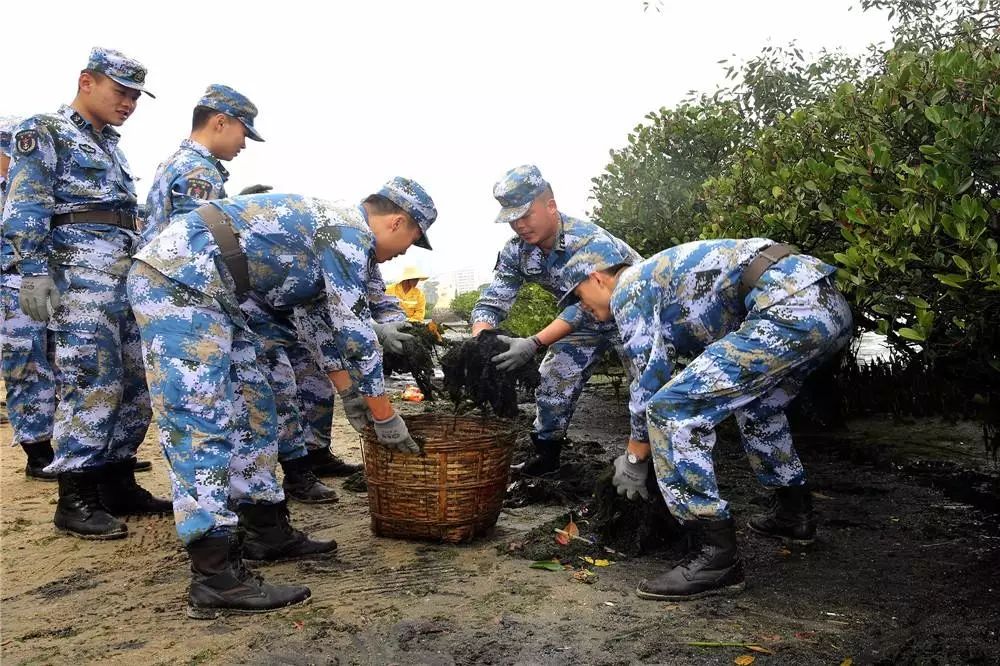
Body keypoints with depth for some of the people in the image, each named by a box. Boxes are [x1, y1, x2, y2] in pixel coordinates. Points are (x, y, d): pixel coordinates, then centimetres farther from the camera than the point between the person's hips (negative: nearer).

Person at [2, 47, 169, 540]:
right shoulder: (43, 133, 2)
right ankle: (74, 499, -4)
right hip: (79, 271, -8)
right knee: (92, 382, -12)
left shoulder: (110, 145, 25)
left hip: (128, 272, 8)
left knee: (135, 383, 6)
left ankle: (118, 484, 16)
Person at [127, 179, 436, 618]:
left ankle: (268, 533, 20)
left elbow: (326, 321, 30)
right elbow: (355, 332, -10)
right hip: (177, 280, -11)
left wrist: (350, 393, 33)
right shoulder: (350, 231, -8)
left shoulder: (328, 230, 22)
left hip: (196, 288, 11)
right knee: (201, 424, -14)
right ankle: (215, 580, -13)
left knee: (251, 411, 12)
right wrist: (385, 416, -1)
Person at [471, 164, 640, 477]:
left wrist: (533, 344, -56)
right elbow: (491, 301, -18)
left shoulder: (591, 241, -36)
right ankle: (546, 456, 18)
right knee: (553, 379, 2)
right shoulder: (516, 251, -16)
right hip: (586, 320, 6)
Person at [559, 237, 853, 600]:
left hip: (789, 308, -11)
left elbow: (651, 378, -2)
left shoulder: (628, 289, 4)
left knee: (672, 410, -11)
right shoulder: (662, 275, 31)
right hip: (830, 304, 11)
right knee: (756, 400, 34)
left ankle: (717, 556, -6)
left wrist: (634, 459, 10)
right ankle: (795, 512, 43)